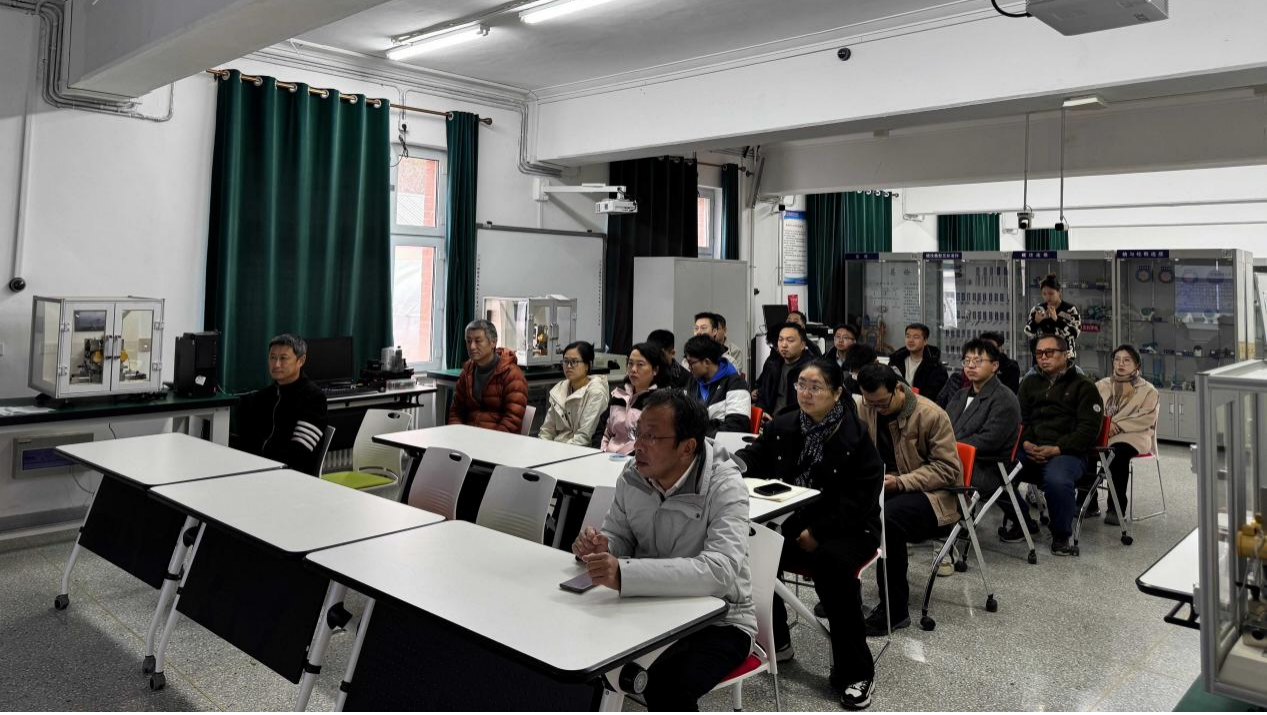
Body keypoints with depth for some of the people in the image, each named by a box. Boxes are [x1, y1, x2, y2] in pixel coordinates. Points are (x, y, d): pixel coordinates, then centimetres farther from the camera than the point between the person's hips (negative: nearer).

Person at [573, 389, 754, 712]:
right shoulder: (632, 476, -4)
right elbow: (619, 537, 7)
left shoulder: (724, 488, -22)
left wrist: (625, 575, -46)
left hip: (718, 619, -5)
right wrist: (600, 547, -19)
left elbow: (722, 571, -36)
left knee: (664, 688, -30)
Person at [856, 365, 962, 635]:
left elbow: (947, 468, -14)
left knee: (887, 518, -36)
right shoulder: (865, 409, -1)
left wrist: (900, 481, -24)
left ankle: (895, 611, -20)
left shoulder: (932, 415, -15)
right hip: (884, 486, 5)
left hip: (932, 492, -5)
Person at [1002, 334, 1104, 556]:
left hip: (1067, 452, -4)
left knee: (1056, 480, -38)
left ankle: (1062, 535, -9)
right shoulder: (1030, 383, 23)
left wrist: (1056, 449, -15)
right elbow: (1019, 418, 15)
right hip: (1030, 450, 5)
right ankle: (1022, 522, 1)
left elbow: (1088, 428, -2)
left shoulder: (1083, 386, 9)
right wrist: (1026, 443, -7)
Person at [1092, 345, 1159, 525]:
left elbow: (1147, 418, -4)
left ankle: (1116, 507, -27)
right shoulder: (1102, 385, 19)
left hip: (1132, 436, -3)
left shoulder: (1148, 390, 10)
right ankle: (1088, 502, -16)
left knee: (1118, 452, -38)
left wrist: (1119, 425, -15)